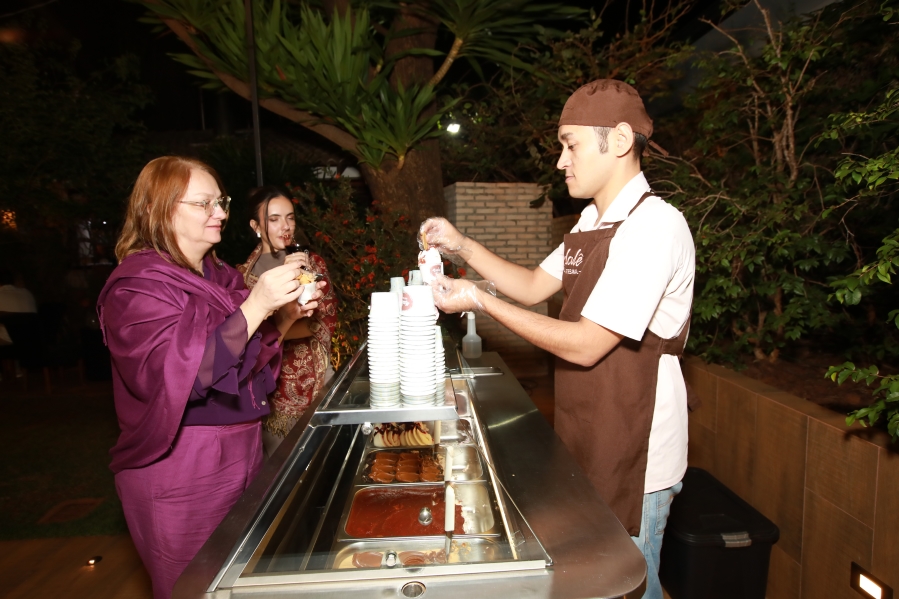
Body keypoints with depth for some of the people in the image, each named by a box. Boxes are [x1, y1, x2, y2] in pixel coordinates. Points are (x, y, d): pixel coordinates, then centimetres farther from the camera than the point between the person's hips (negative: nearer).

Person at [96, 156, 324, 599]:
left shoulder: (219, 276, 11)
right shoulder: (137, 286, -12)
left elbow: (252, 356, 17)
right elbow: (178, 373, -26)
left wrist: (286, 316, -1)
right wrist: (255, 306, -31)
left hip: (241, 454, 7)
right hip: (180, 475, -7)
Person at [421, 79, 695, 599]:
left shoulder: (653, 226, -23)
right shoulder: (593, 223, 9)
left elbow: (585, 346, -24)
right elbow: (534, 287, 12)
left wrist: (479, 300, -20)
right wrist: (462, 246, 1)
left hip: (634, 456, -9)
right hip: (588, 441, 9)